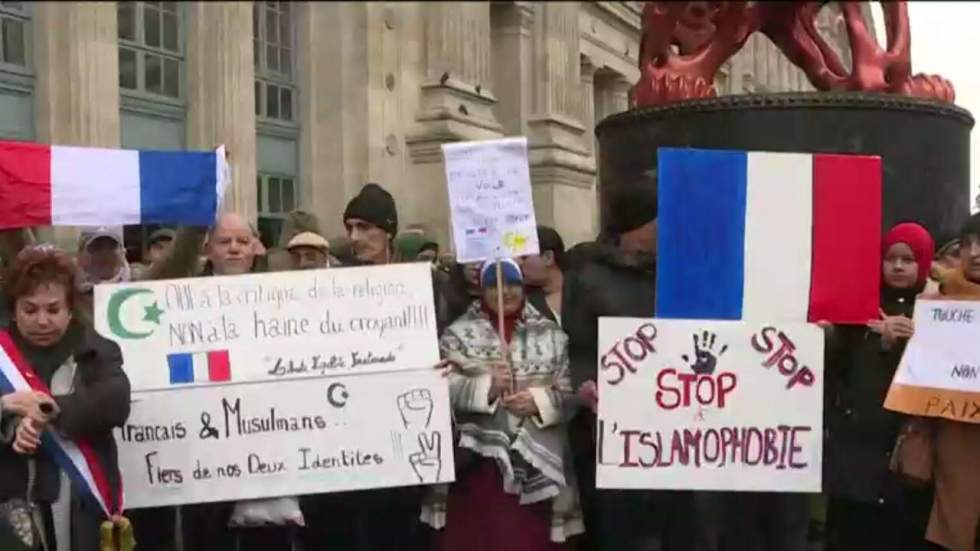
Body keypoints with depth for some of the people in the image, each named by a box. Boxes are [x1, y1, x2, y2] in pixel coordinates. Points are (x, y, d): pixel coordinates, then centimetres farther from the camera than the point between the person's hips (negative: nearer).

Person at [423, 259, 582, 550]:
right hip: (477, 462, -1)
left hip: (537, 463, 1)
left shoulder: (551, 334, 11)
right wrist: (488, 387, -17)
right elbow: (446, 391, -3)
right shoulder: (458, 333, 7)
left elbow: (569, 391, 6)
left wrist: (538, 402, -12)